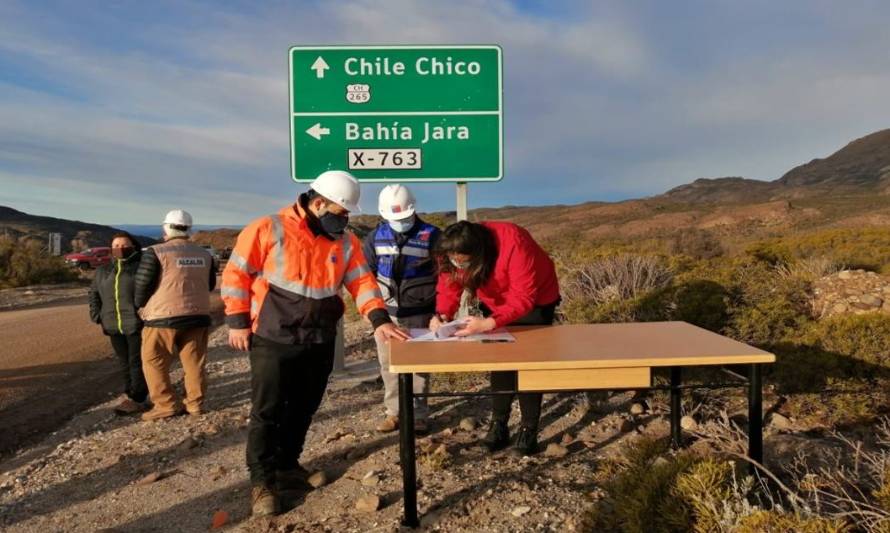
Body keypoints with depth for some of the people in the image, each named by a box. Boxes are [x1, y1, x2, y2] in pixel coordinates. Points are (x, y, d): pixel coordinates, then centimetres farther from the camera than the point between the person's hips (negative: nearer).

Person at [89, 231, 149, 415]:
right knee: (124, 362, 13)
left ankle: (137, 399, 2)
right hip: (114, 326, 6)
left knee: (137, 361, -3)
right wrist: (97, 315, 12)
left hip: (137, 324, -6)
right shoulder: (103, 271, 17)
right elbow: (94, 293, 25)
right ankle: (129, 395, 22)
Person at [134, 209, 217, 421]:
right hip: (198, 316, 5)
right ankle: (195, 403, 17)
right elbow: (210, 285, 19)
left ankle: (166, 405, 7)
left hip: (163, 316, -5)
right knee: (194, 362, 12)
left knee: (154, 363, 8)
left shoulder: (156, 252, -8)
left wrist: (141, 306, 14)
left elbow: (142, 285, -5)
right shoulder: (204, 254, 9)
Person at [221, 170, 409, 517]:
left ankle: (287, 466, 34)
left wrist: (379, 320, -12)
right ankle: (262, 481, 14)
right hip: (272, 339, -5)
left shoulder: (346, 242, 4)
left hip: (319, 342, 5)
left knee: (303, 409, 16)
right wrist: (237, 322, -9)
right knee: (267, 411, 1)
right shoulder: (268, 230, -10)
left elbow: (362, 282, 2)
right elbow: (236, 274, -7)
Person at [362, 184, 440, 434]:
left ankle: (419, 414, 14)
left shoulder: (430, 235, -6)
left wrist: (439, 308, -8)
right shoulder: (376, 236, 2)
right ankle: (394, 411, 22)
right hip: (386, 312, 3)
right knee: (388, 364, 9)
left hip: (419, 313, -3)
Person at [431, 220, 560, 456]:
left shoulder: (513, 244, -41)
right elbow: (449, 285, -17)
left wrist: (489, 323, -51)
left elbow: (522, 298, -40)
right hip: (496, 303, 5)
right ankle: (498, 424, 14)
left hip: (535, 300, -5)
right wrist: (442, 314, -38)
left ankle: (529, 428, 6)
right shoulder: (455, 253, -24)